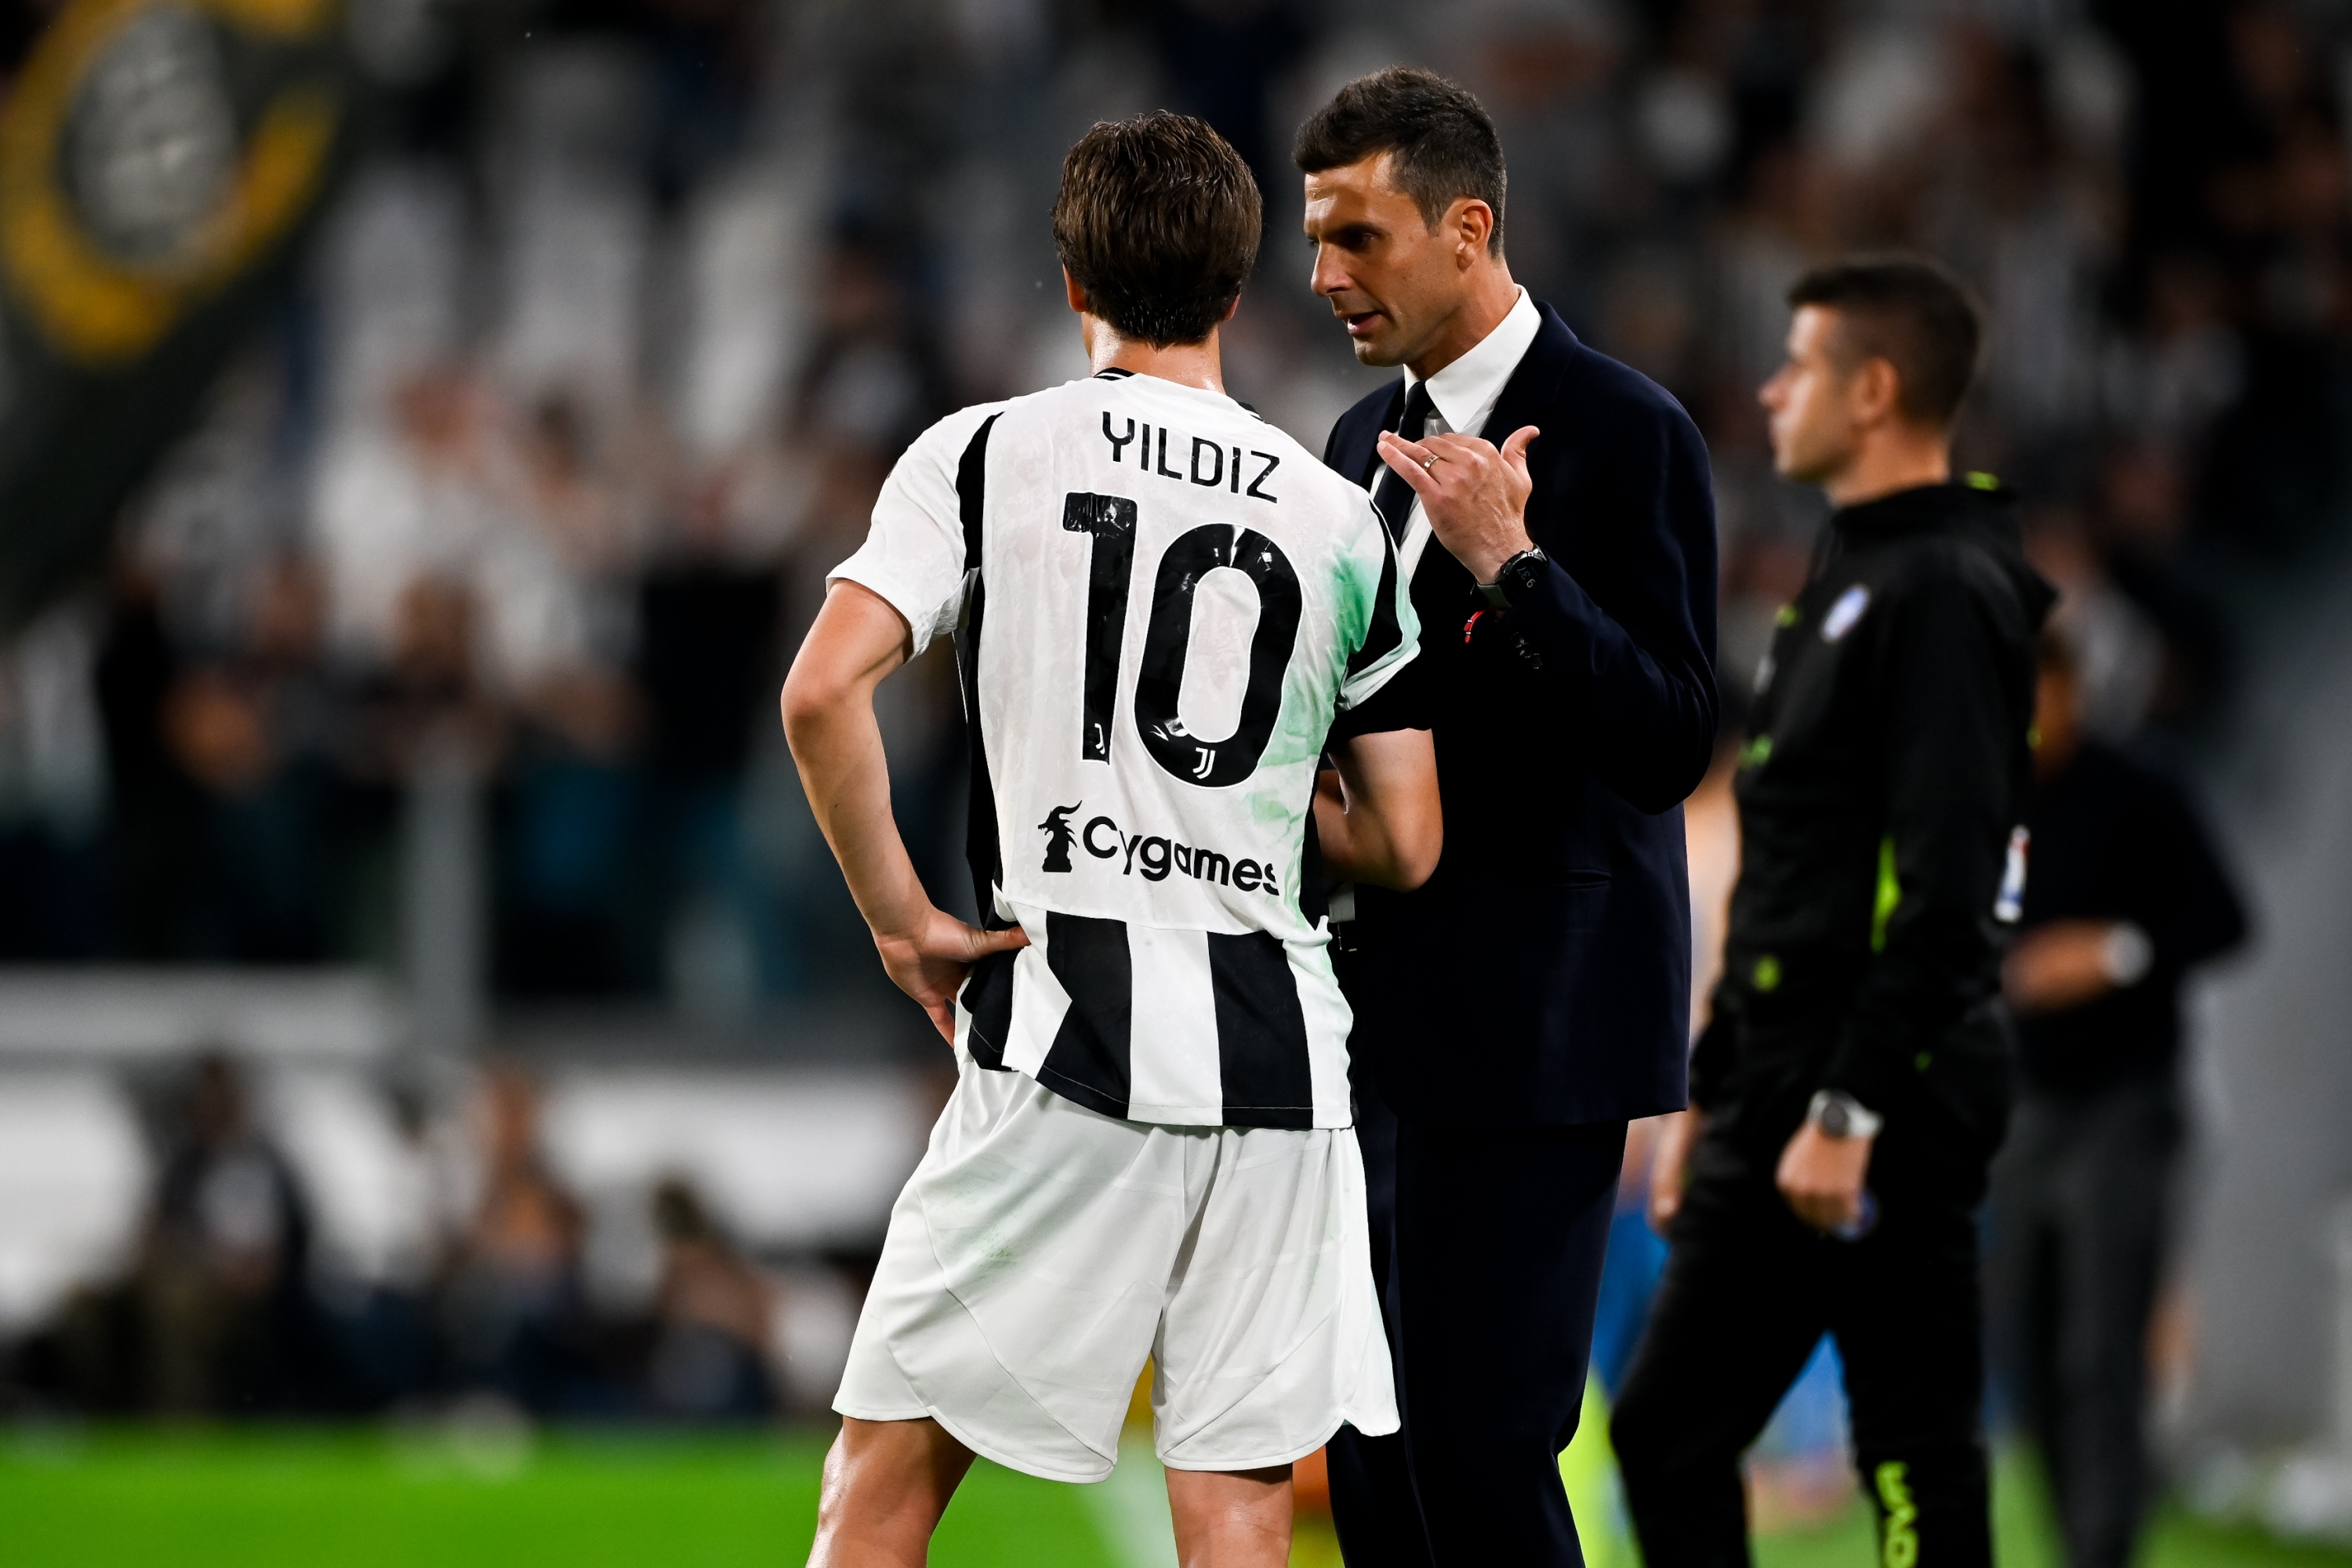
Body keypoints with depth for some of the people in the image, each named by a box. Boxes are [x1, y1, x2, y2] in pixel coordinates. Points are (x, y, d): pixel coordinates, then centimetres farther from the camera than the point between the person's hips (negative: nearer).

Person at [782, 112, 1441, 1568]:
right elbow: (1405, 844, 10)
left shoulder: (987, 453, 1)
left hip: (1061, 1031, -2)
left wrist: (903, 918, -1)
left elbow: (822, 695, -12)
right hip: (1274, 1057, 2)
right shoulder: (1338, 518, 9)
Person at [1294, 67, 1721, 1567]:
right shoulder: (1370, 443, 15)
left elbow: (1669, 744, -16)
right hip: (1379, 1022, 8)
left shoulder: (1627, 433, -9)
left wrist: (1510, 565, -24)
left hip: (1526, 1026, -8)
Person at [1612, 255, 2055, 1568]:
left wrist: (1848, 1110, -23)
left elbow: (1945, 890, -22)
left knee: (1918, 1455, -6)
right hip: (1786, 1102, 11)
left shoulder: (1942, 594, -13)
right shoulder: (1850, 577, 19)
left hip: (1887, 1105, -11)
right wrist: (1709, 1096, 23)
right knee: (1668, 1434, 9)